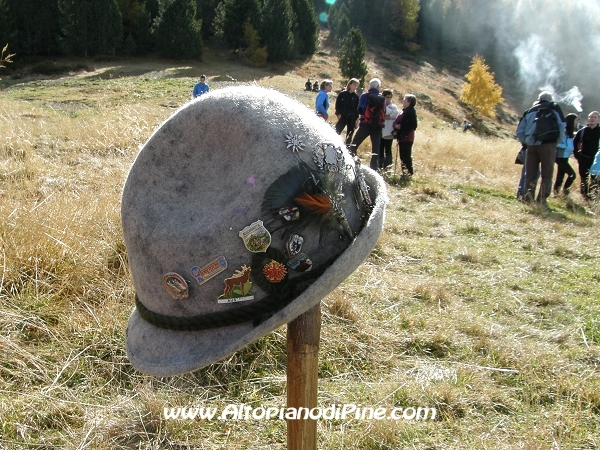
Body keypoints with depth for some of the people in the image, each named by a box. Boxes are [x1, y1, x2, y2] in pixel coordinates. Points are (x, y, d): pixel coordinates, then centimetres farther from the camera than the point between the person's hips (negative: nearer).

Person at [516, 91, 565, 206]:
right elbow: (562, 125, -3)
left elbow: (519, 131, 13)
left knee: (530, 175, 8)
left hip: (532, 146, 3)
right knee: (547, 175, 3)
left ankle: (527, 199, 2)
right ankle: (542, 200, -5)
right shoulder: (554, 108, 9)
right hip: (548, 145, -3)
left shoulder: (530, 111, 17)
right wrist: (559, 141, 9)